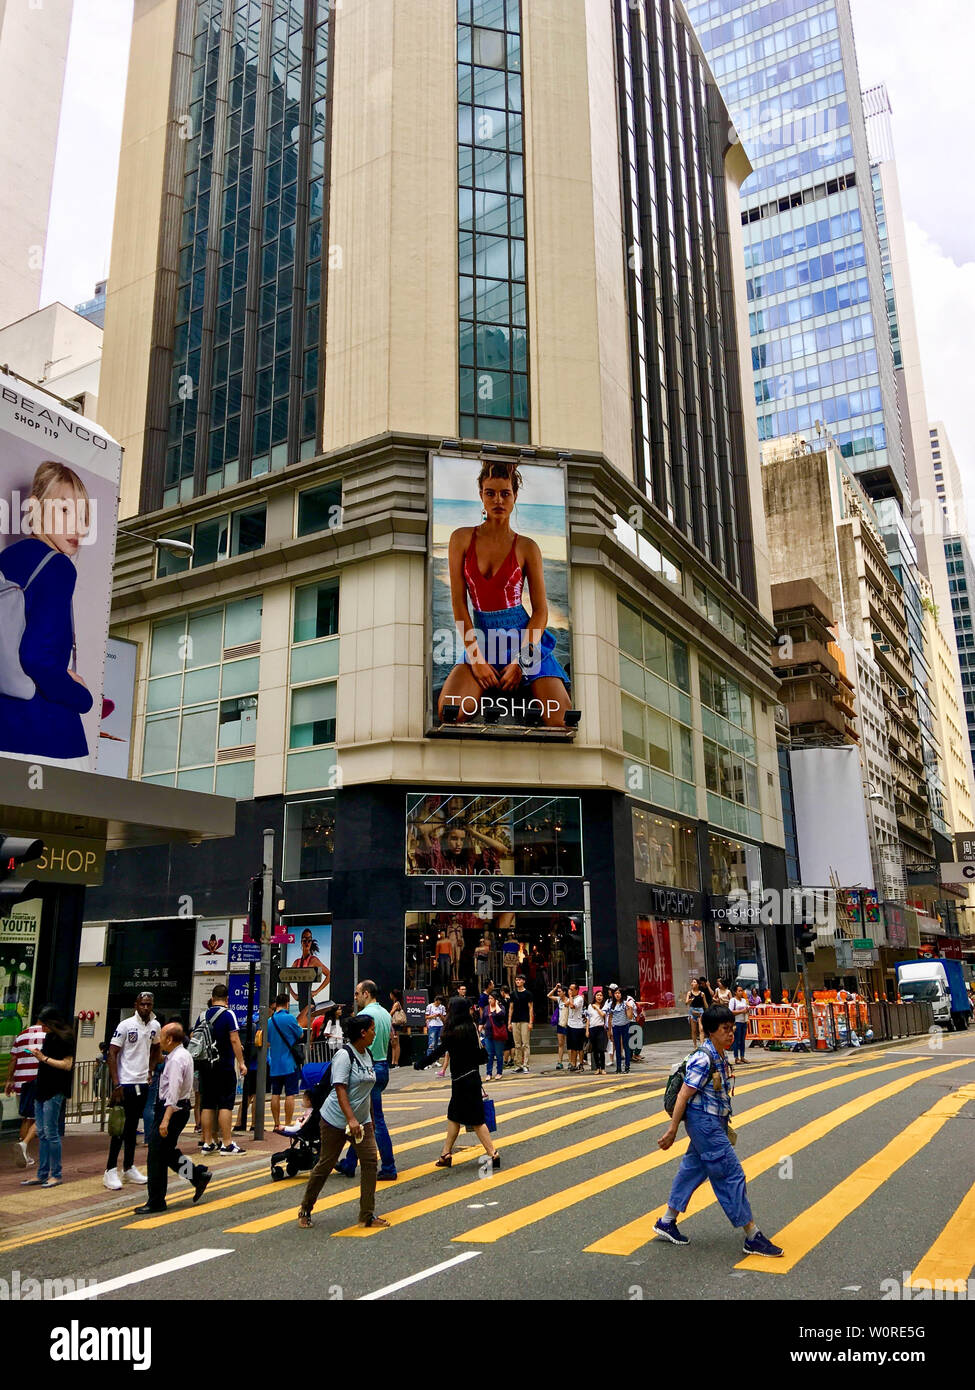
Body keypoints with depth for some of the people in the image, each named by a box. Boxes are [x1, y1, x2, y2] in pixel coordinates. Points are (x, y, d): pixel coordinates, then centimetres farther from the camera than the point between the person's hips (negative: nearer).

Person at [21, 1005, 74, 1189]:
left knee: (51, 1133, -5)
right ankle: (42, 1174, 16)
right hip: (42, 1089, 9)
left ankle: (56, 1175, 4)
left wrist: (44, 1058, -16)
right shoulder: (48, 1037, 14)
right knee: (41, 1134, 10)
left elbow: (67, 1064, -17)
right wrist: (37, 1055, 6)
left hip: (55, 1091, -9)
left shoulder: (65, 1038, -12)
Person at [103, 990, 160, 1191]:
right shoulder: (125, 1025, -13)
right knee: (120, 1127, -3)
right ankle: (111, 1171, 5)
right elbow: (112, 1054, -12)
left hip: (143, 1083, 6)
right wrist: (116, 1084, -16)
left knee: (132, 1127, 14)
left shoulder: (155, 1026, 5)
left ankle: (129, 1168, 23)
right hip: (125, 1084, -6)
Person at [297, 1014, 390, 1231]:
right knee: (326, 1164, 3)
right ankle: (305, 1210, 23)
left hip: (361, 1120, 7)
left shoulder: (367, 1054, 8)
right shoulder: (344, 1055, -17)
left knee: (370, 1161, -3)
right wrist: (351, 1119, -30)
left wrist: (371, 1119, 20)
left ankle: (367, 1215, 5)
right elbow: (340, 1089, -24)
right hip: (336, 1120, -7)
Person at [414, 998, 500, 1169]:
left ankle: (493, 1154, -2)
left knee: (476, 1119, -3)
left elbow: (438, 1052, -14)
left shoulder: (456, 1032, -18)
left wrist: (419, 1064, -3)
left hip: (463, 1079, -9)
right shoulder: (471, 1028, 6)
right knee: (453, 1116, 15)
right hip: (472, 1076, 9)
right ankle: (446, 1154, 21)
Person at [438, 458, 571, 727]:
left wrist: (521, 661, -12)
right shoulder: (462, 538, 4)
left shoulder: (527, 548, 2)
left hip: (524, 636, -1)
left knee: (561, 721, -20)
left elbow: (541, 609, 1)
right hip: (481, 637, 1)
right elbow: (458, 601, 0)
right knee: (448, 710, -25)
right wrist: (475, 656, -9)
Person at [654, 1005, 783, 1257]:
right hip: (704, 1122, -10)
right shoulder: (703, 1059, -21)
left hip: (714, 1123, 10)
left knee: (693, 1170, 17)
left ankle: (667, 1222, 29)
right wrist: (672, 1130, -17)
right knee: (732, 1175, -5)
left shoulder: (721, 1058, 7)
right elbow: (683, 1095, -19)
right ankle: (753, 1238, 3)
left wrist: (724, 1124, 21)